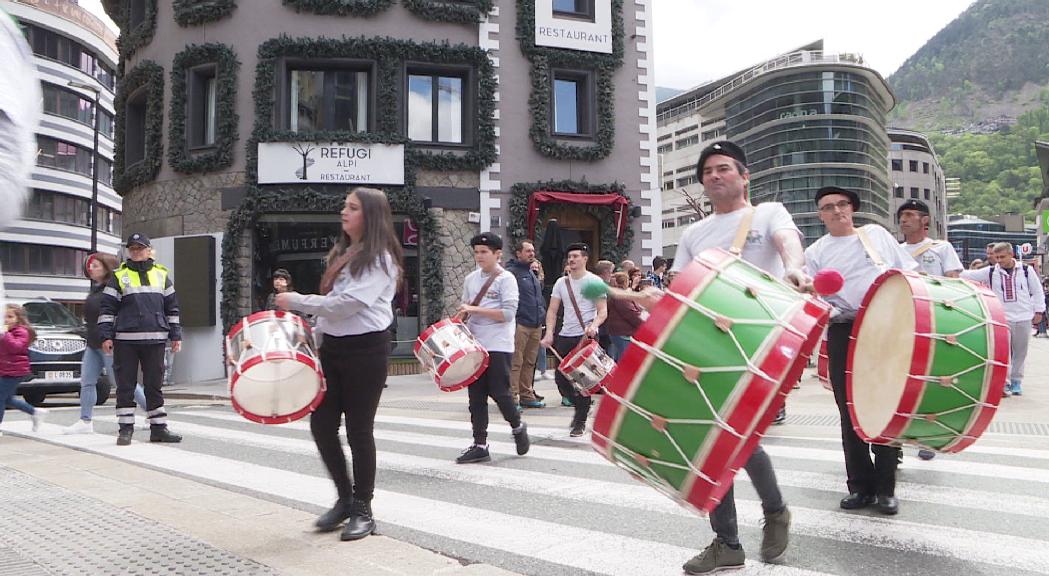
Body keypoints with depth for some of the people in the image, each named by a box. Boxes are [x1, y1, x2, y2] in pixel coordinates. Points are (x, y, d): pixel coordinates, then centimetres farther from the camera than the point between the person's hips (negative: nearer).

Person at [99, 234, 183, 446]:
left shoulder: (162, 275, 13)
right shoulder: (119, 276, 6)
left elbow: (172, 308, 14)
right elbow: (107, 308, 3)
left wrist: (176, 335, 10)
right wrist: (106, 336, -6)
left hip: (155, 340, 2)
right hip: (125, 340, -2)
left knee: (154, 385, 7)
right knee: (125, 386, 2)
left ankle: (158, 428, 12)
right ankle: (126, 428, 10)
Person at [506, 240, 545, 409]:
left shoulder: (532, 273, 22)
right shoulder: (511, 272, -7)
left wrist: (542, 313, 20)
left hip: (536, 325, 9)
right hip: (519, 324, -9)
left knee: (530, 363, 12)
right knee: (515, 362, -8)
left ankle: (527, 395, 20)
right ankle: (512, 397, -5)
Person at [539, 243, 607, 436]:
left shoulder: (594, 281, -2)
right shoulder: (561, 282, 11)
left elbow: (603, 311, -7)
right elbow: (552, 311, 9)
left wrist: (594, 325, -27)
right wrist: (549, 333, -5)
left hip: (587, 337, -5)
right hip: (565, 336, 5)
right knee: (560, 377, 3)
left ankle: (580, 422, 9)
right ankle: (581, 406, 28)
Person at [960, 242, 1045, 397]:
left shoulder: (1026, 270, 1)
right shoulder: (990, 272, 0)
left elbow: (1037, 291, 8)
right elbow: (968, 276, -5)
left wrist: (1038, 311, 5)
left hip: (1024, 319, 1)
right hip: (1002, 319, -1)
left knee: (1020, 352, 9)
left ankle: (1016, 381, 21)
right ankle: (1004, 382, -1)